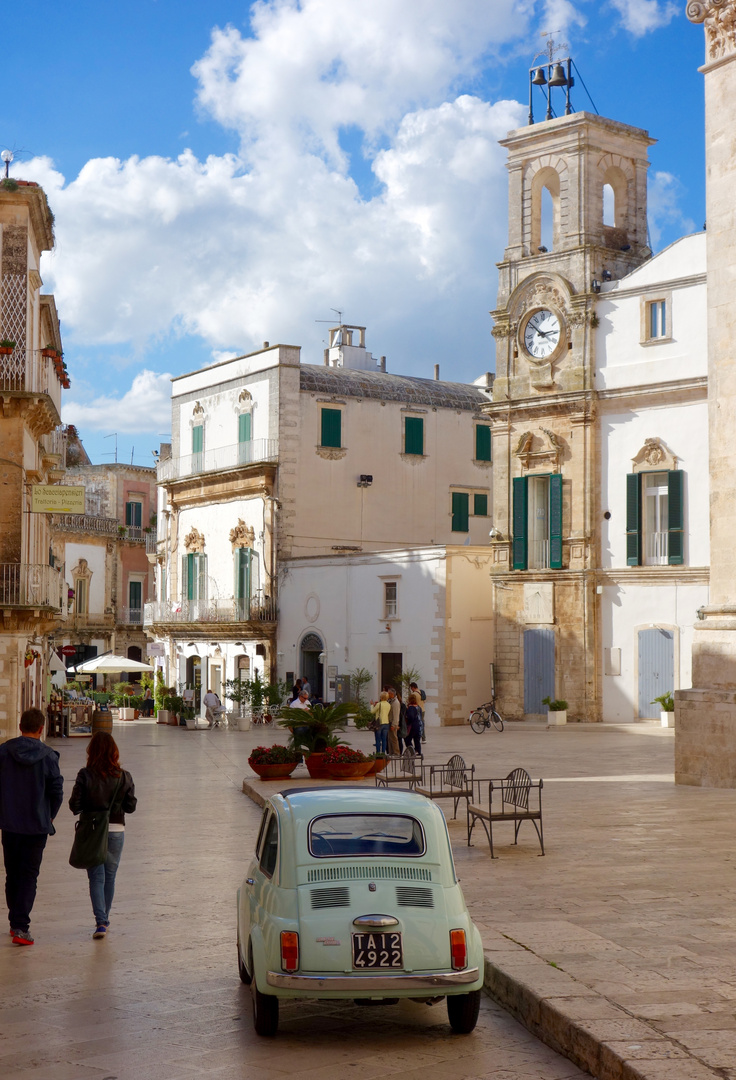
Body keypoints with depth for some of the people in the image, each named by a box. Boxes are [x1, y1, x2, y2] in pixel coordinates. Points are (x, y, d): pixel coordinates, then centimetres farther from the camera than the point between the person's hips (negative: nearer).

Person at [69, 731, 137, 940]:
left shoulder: (85, 775, -13)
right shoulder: (124, 777, -7)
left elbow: (75, 806, -12)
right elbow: (130, 806, -2)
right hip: (116, 831, 2)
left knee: (96, 877, 3)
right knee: (110, 877, 17)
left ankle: (100, 921, -11)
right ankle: (104, 919, 28)